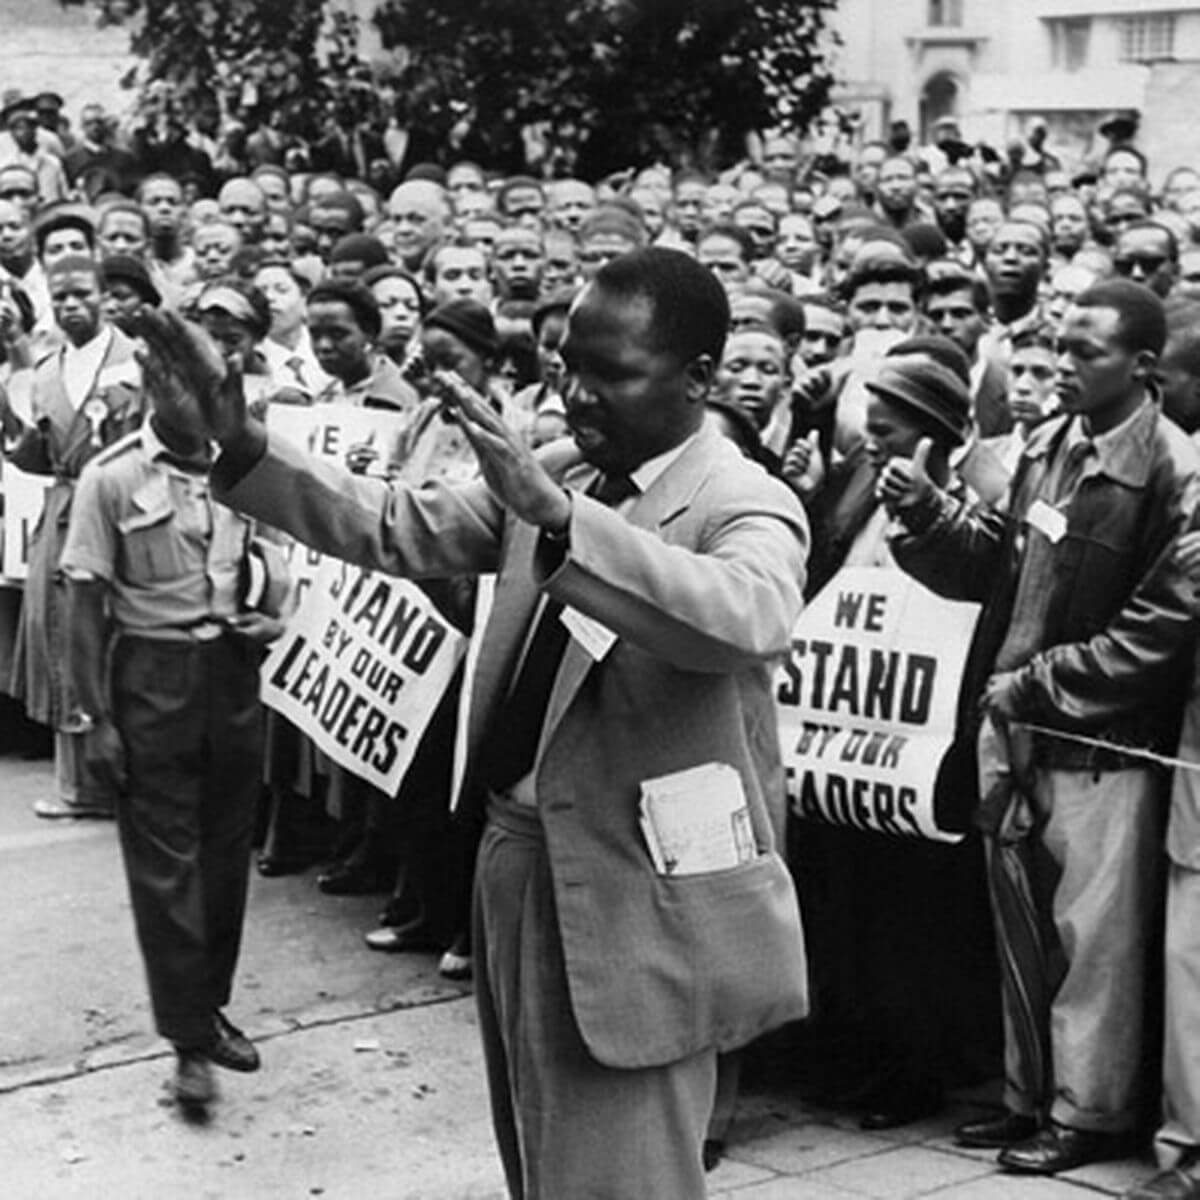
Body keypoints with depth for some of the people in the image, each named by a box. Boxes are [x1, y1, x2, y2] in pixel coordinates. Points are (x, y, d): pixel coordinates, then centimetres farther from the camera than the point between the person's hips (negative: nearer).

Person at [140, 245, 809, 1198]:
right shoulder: (549, 476, 8)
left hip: (638, 903, -7)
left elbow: (749, 618, -36)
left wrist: (556, 518, -44)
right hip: (517, 867, 8)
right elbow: (398, 527, 7)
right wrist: (242, 446, -6)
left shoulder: (749, 506, -14)